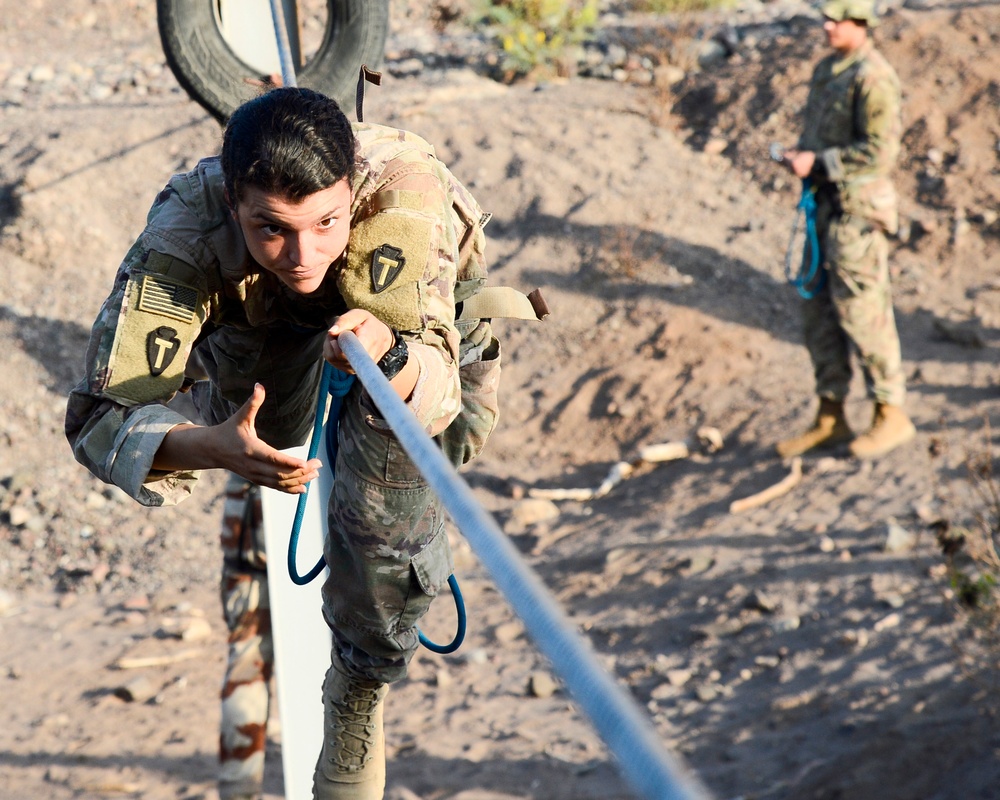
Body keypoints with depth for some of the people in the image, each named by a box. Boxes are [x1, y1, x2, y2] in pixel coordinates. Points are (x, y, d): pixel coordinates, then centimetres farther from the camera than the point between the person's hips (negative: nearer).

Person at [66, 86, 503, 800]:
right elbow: (100, 414, -43)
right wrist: (208, 446, -63)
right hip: (262, 327, 3)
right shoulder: (187, 230, -41)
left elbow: (438, 389, -44)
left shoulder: (406, 192, -44)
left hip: (411, 327, -3)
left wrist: (390, 356, -68)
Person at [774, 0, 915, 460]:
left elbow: (880, 151, -20)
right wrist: (799, 154, 5)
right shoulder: (827, 70, 14)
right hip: (825, 202, 9)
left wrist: (818, 162, -18)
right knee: (819, 313, 10)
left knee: (861, 313, -5)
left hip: (856, 206, -9)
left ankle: (891, 416, 6)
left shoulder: (872, 78, -15)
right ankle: (830, 418, 18)